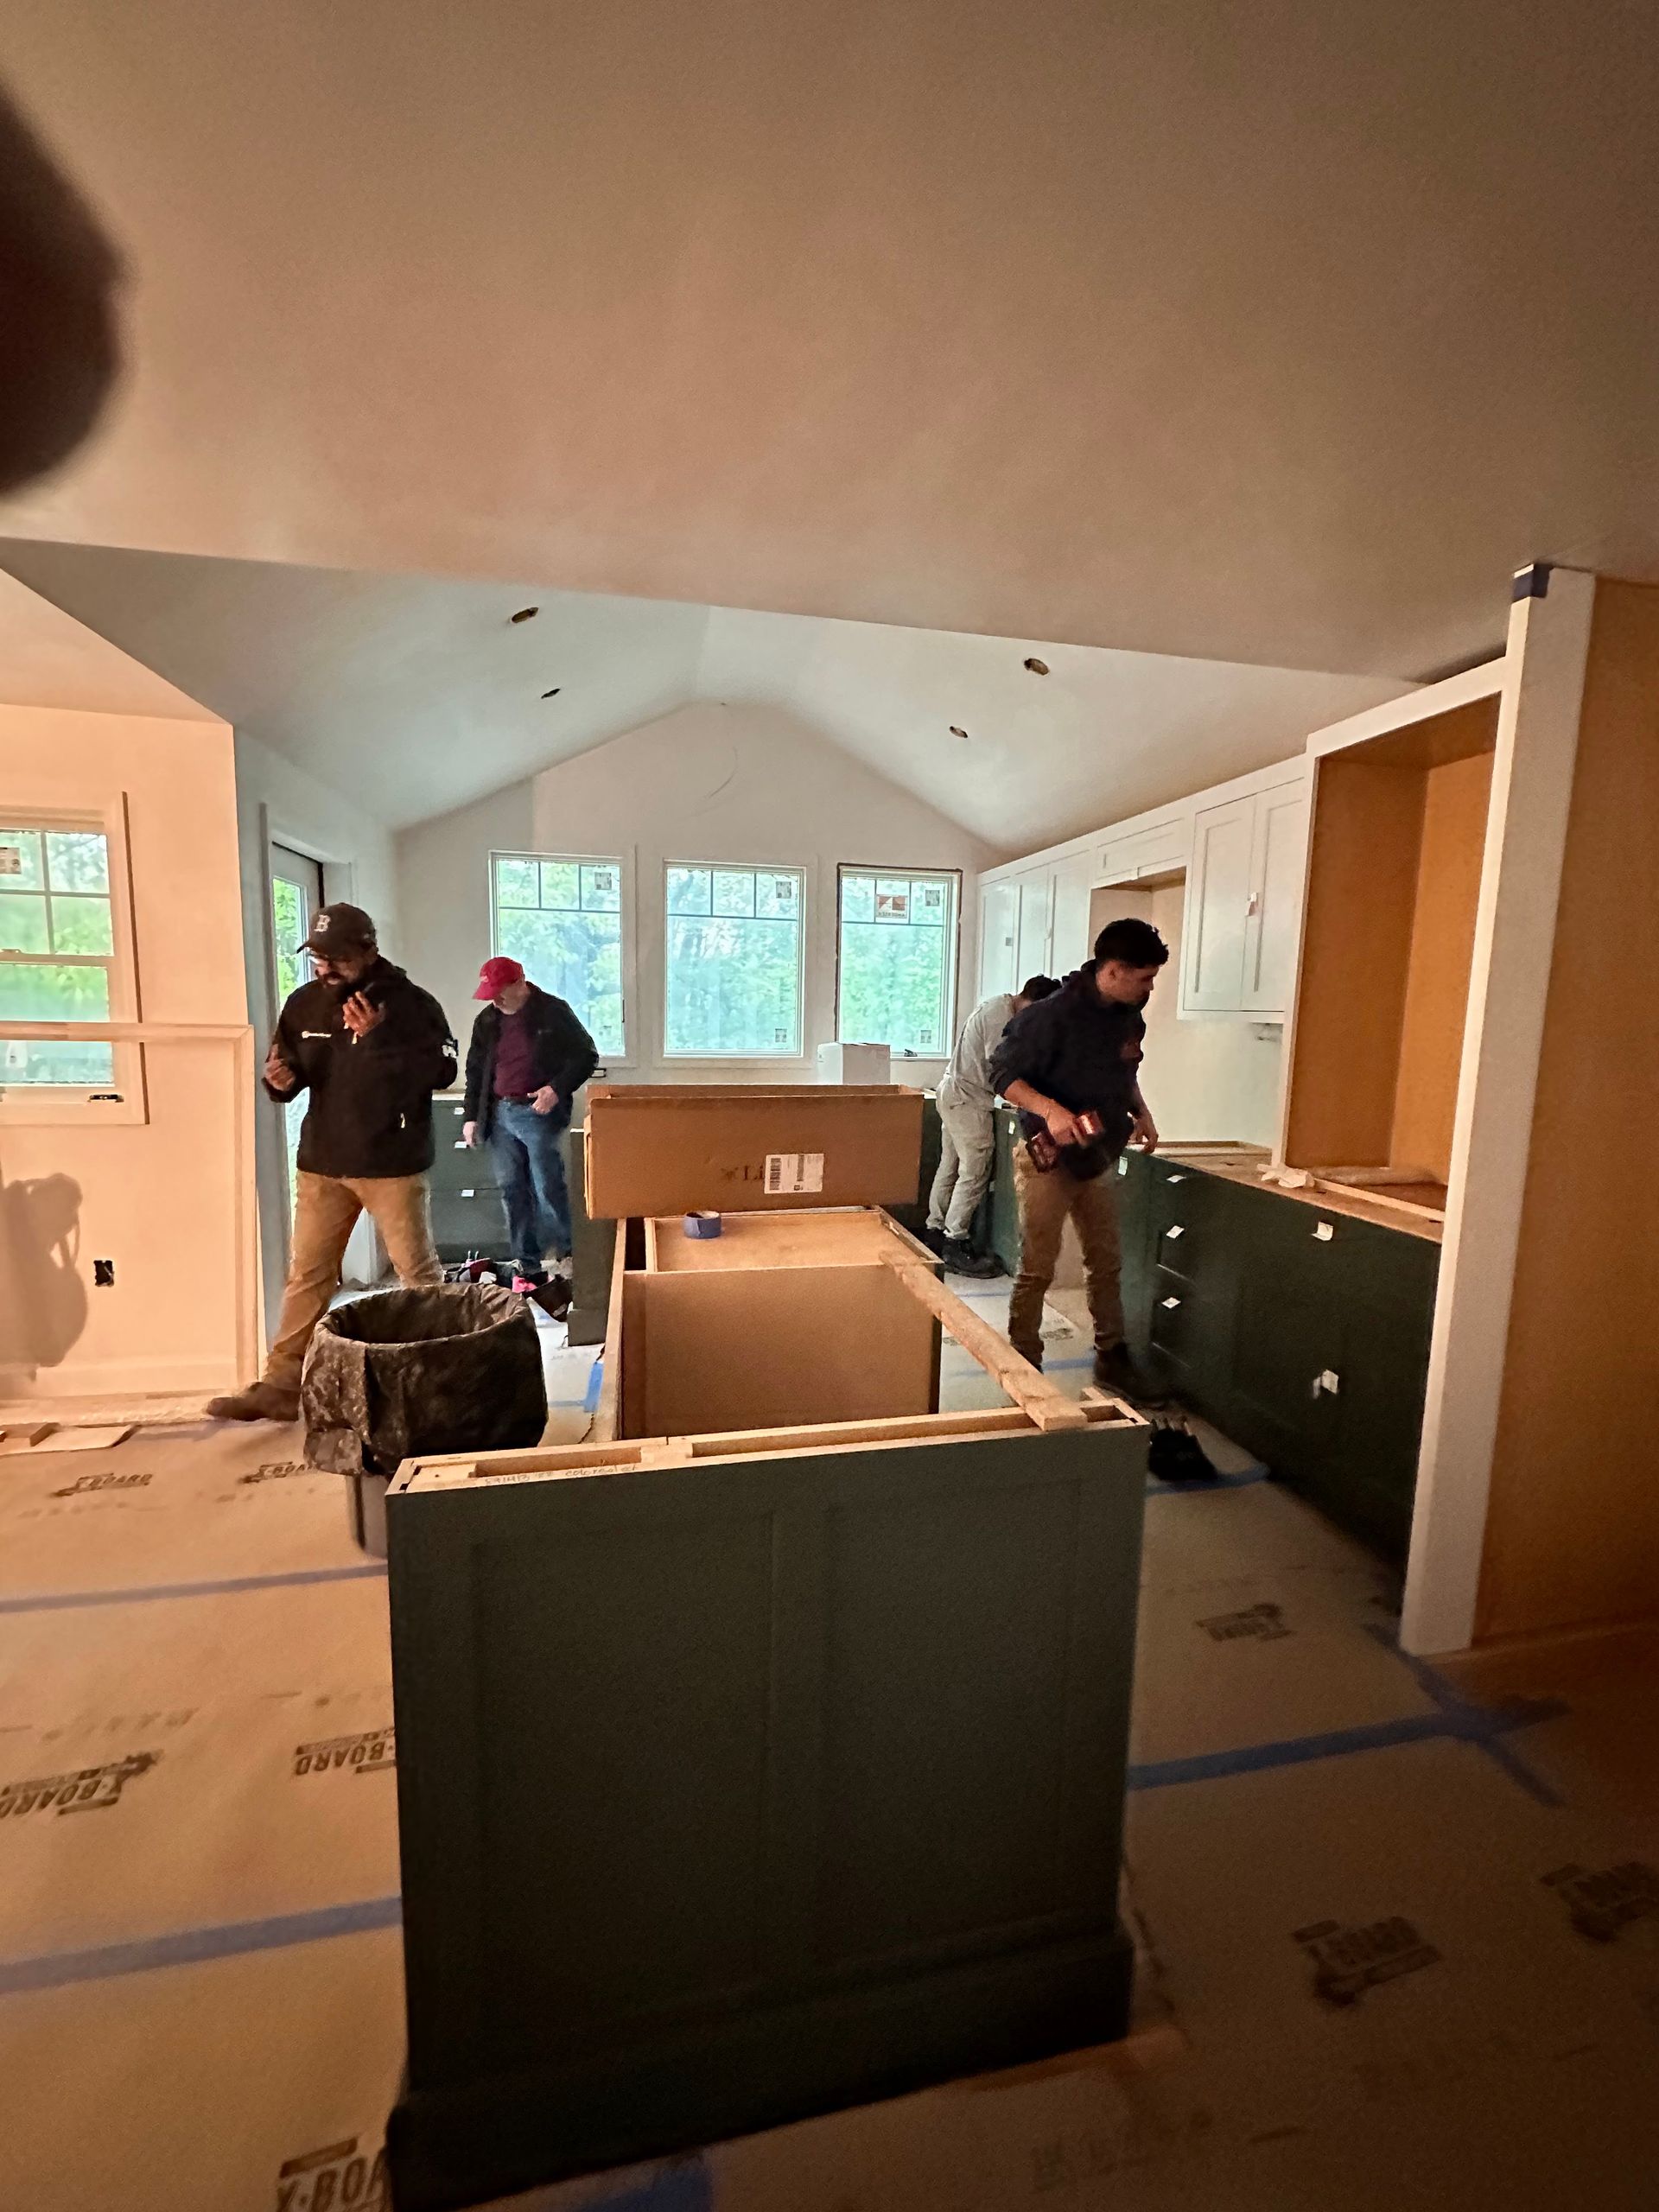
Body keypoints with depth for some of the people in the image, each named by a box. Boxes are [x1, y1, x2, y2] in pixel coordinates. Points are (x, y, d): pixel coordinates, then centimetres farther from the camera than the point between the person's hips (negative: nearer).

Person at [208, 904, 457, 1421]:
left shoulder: (411, 1003, -10)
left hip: (392, 1165, -5)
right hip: (322, 1164, 5)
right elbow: (288, 1071, 17)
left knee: (418, 1272, 4)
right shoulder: (304, 1003, 7)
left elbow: (442, 1071, -20)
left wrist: (379, 1037, -28)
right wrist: (281, 1079, -6)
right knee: (307, 1276, 12)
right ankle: (281, 1387, 22)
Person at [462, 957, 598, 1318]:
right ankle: (529, 1269, 16)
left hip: (539, 1114, -6)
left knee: (548, 1191, -9)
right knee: (513, 1192, 7)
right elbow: (475, 1071, 20)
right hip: (500, 1115, 6)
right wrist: (472, 1116, 14)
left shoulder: (553, 1012, -4)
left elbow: (586, 1056, -3)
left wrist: (557, 1089, -16)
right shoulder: (487, 1021, 13)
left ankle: (565, 1266, 1)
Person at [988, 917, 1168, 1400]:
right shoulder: (1053, 1015, -20)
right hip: (1046, 1159, -7)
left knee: (1106, 1265, 15)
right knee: (1037, 1271, 1)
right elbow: (1002, 1073, -18)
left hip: (1096, 1160, 7)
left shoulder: (1130, 1017, 4)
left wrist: (1140, 1113, 3)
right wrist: (1050, 1109, -33)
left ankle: (1112, 1360, 30)